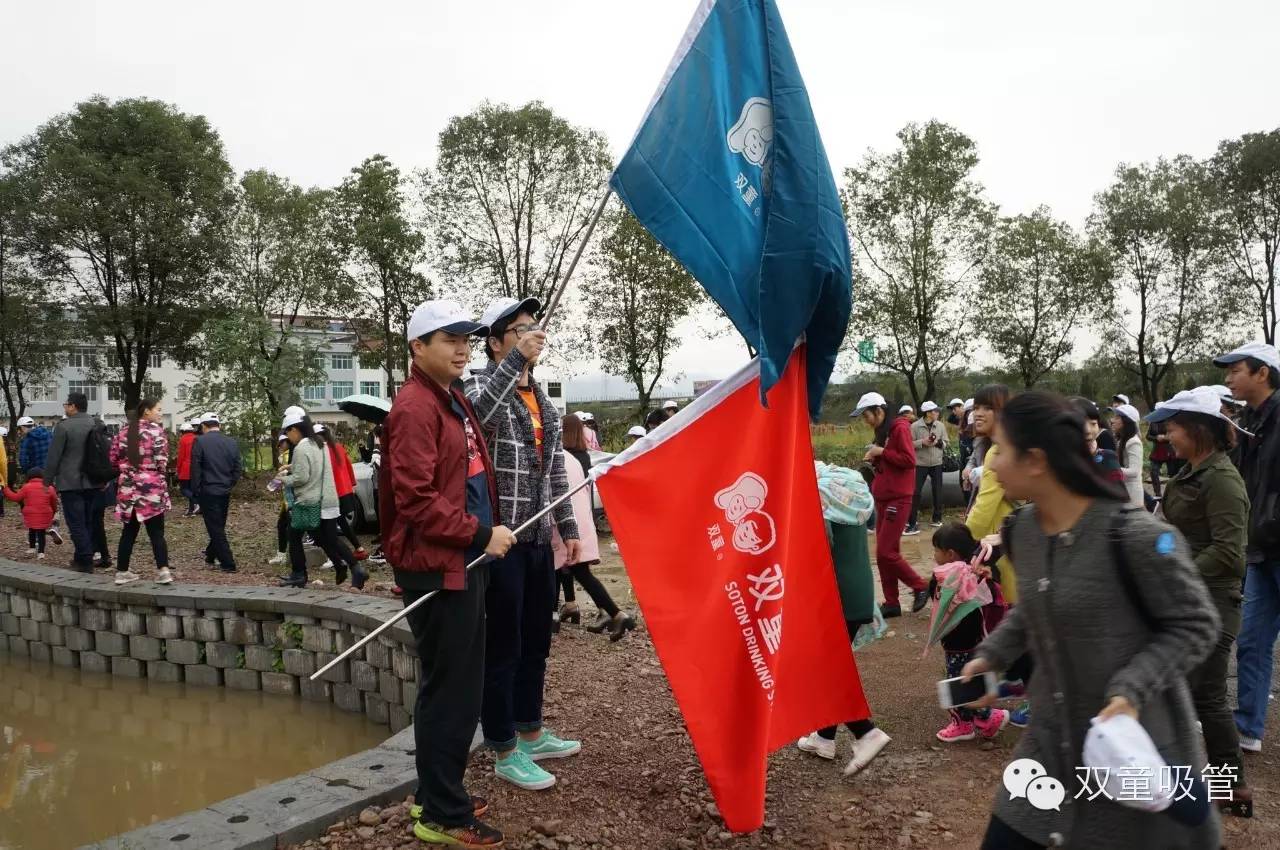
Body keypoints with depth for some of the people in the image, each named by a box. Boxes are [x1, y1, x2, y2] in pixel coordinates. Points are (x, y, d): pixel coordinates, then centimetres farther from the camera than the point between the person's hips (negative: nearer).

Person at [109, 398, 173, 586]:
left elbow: (113, 461, 11)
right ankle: (163, 570, -11)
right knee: (156, 531, -1)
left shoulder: (123, 433, 9)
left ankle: (122, 571, 17)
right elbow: (161, 461, -13)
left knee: (129, 530, 13)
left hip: (128, 488, 5)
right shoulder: (156, 430, -7)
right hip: (151, 487, -5)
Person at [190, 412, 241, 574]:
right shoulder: (232, 442, 3)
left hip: (208, 491, -5)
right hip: (225, 492, 5)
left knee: (215, 528, 0)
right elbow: (237, 469, 6)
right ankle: (211, 555, 34)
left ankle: (228, 563, -2)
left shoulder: (200, 441, -10)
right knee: (219, 525, 19)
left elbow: (195, 469, -10)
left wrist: (196, 491, -1)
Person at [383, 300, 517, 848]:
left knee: (453, 686, 18)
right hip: (438, 568, -10)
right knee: (451, 691, -1)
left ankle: (437, 795, 33)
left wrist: (485, 533, 14)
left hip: (463, 563, 10)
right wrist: (481, 535, -19)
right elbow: (416, 499, -24)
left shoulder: (453, 401, 16)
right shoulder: (415, 407, -16)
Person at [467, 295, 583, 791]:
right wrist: (517, 358, -36)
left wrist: (569, 528, 16)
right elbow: (475, 413, -35)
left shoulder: (542, 400, 14)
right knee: (503, 648, 2)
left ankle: (531, 734, 33)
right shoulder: (481, 384, -8)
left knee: (535, 642, 17)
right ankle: (505, 752, 15)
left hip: (539, 539, 8)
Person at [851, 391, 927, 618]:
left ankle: (921, 587, 9)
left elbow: (909, 460, -18)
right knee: (883, 553, 8)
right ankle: (891, 603, 14)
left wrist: (881, 452, -14)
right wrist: (874, 459, 6)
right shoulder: (881, 432, 16)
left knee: (886, 553, -10)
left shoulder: (899, 428, -11)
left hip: (897, 499, -9)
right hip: (883, 498, 9)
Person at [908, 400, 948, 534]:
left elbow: (946, 443, 5)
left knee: (937, 491, 11)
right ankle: (912, 523, -1)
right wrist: (922, 442, -19)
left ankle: (937, 518, 27)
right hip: (920, 463, -3)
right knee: (915, 492, -5)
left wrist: (938, 442, -14)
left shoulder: (941, 426, 2)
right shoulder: (915, 426, -8)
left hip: (936, 463, 3)